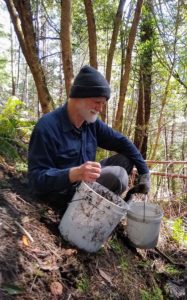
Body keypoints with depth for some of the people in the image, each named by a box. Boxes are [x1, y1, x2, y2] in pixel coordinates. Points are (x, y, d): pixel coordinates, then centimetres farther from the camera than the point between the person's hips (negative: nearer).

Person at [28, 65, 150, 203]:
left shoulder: (92, 122, -2)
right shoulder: (47, 127, -23)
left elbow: (122, 142, 6)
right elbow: (36, 179, -24)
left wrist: (144, 172, -1)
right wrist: (74, 174, -40)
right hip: (65, 194, -8)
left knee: (126, 158, 2)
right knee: (117, 175, -26)